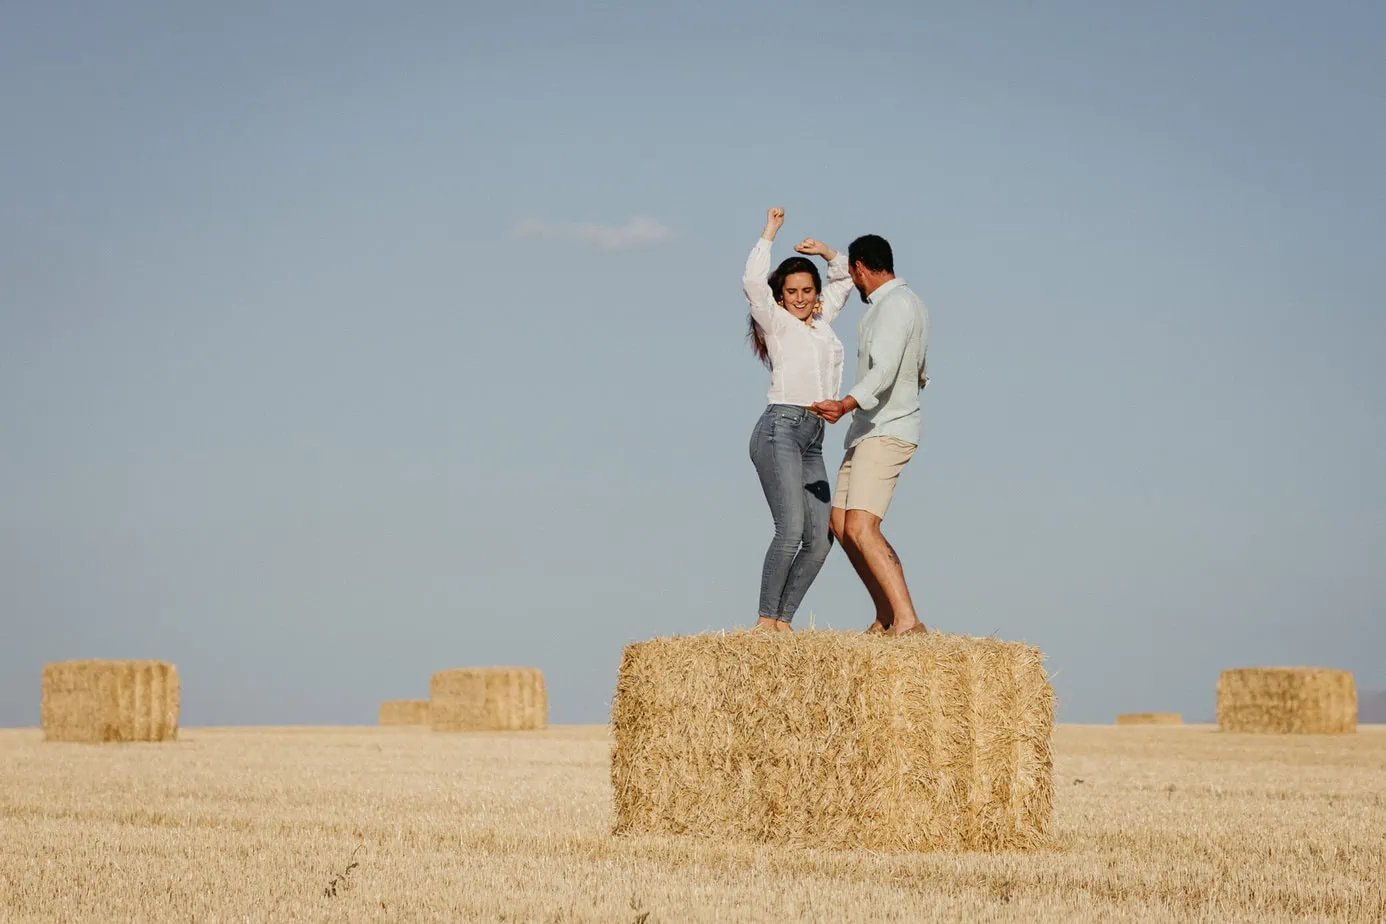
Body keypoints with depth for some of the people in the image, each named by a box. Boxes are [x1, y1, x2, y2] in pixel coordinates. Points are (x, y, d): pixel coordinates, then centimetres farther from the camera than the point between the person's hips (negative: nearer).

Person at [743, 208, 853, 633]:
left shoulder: (822, 320, 21)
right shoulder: (777, 322, 4)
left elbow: (845, 278, 37)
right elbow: (753, 283, -13)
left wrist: (825, 252, 20)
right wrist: (769, 233, -4)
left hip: (812, 441, 7)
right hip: (780, 429, -7)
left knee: (819, 540, -3)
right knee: (791, 529, -20)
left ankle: (782, 621, 0)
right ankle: (765, 620, -16)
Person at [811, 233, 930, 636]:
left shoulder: (896, 305, -16)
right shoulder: (908, 302, 15)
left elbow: (883, 372, -32)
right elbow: (920, 374, 31)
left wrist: (847, 405, -46)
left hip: (885, 432, -11)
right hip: (867, 432, 11)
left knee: (861, 530, -21)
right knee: (841, 524, 11)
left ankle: (907, 621, -27)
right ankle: (886, 616, 16)